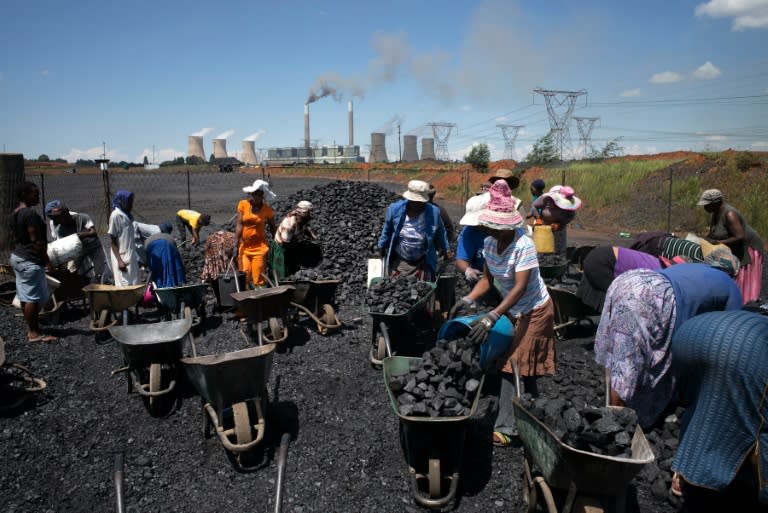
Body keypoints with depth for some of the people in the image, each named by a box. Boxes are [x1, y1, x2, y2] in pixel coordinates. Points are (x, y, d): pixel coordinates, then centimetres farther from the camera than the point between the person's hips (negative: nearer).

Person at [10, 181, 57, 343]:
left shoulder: (15, 214, 13)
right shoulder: (30, 213, -18)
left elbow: (15, 237, 18)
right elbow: (36, 240, -20)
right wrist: (46, 260, -13)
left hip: (17, 257, 10)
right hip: (30, 261, -10)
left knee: (25, 296, 13)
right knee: (33, 297, -5)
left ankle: (31, 329, 20)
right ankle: (34, 333, 0)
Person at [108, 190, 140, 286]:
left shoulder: (127, 215, 11)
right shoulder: (115, 215, -11)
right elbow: (113, 241, -12)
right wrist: (119, 260, -18)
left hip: (131, 257, 8)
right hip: (122, 257, -8)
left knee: (133, 284, 9)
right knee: (124, 286, -6)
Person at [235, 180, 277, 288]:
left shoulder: (267, 209, -2)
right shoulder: (243, 204, -1)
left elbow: (273, 228, 5)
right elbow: (239, 224, -5)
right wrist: (236, 245, -9)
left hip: (259, 247, -1)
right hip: (244, 247, 1)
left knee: (259, 279, -3)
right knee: (244, 277, -1)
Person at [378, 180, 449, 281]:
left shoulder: (433, 212, -14)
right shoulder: (395, 209, -13)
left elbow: (440, 234, 5)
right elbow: (387, 231, 4)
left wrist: (444, 250, 16)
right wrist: (382, 246, 13)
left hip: (422, 263, 0)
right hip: (398, 262, 0)